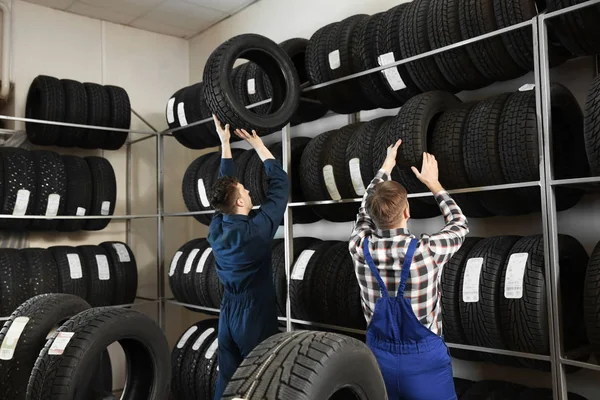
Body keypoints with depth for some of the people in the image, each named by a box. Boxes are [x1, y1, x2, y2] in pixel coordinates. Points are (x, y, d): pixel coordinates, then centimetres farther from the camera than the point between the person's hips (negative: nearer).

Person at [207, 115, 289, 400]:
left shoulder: (216, 227, -3)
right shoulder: (256, 229, -20)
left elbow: (226, 185, 12)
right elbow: (280, 183, -11)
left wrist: (225, 143, 18)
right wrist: (257, 144, 0)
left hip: (228, 314, 7)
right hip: (255, 315, -6)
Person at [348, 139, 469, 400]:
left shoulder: (360, 248, -12)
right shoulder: (426, 251, -20)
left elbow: (365, 211, 11)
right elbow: (460, 225, 3)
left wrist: (385, 169, 20)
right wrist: (433, 184, 11)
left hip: (379, 355, 3)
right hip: (425, 359, -3)